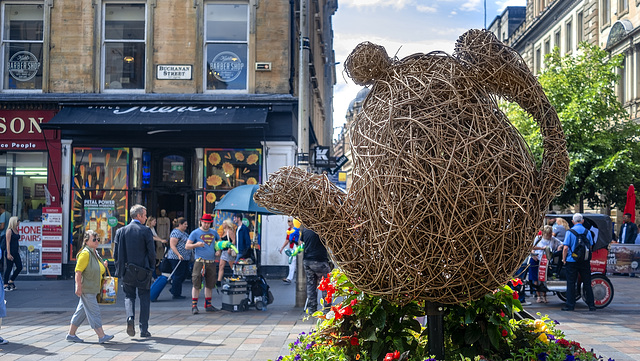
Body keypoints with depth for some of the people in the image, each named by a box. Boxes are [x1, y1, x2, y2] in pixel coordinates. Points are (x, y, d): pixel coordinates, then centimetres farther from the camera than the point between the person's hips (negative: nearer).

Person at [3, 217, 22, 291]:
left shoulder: (16, 230, 12)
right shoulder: (9, 231, -12)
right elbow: (8, 243, -16)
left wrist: (18, 251, 19)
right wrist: (8, 254, -19)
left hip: (16, 252, 8)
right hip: (10, 252, -8)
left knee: (19, 267, 6)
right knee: (9, 268, -2)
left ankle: (11, 281, 21)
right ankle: (6, 285, 7)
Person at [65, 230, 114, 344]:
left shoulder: (95, 253, 15)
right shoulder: (85, 253, -15)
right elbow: (78, 271, -19)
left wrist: (103, 266, 10)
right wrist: (78, 287, -23)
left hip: (92, 289, 10)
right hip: (86, 289, -10)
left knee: (81, 311, 13)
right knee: (94, 311, -8)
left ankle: (71, 334, 20)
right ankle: (101, 336, -7)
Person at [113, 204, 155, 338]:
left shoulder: (121, 231, 1)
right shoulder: (146, 231, -8)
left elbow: (116, 253, 2)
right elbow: (152, 252, -9)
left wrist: (120, 269, 12)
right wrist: (151, 268, 5)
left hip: (127, 271, 2)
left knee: (129, 295, 16)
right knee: (144, 298, 8)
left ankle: (130, 317, -12)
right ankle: (144, 329, 8)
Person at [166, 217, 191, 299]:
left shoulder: (184, 232, 17)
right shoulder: (176, 232, -14)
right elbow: (172, 245, -20)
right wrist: (178, 255, -29)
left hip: (184, 258, 10)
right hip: (177, 258, -10)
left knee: (185, 274, 13)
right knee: (178, 275, -5)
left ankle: (173, 289, 23)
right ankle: (176, 294, 2)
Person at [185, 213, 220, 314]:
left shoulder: (213, 232, 15)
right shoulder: (195, 233, 2)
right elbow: (187, 246, 0)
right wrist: (196, 245, -17)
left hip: (211, 262, 5)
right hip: (200, 261, -5)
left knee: (210, 284, 8)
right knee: (196, 284, -8)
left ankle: (208, 305, 17)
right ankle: (194, 306, -5)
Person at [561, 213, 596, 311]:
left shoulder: (570, 232, -8)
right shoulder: (587, 232, 3)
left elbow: (565, 248, -12)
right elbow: (590, 247, 8)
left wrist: (564, 259, -1)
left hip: (572, 261, -3)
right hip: (585, 261, 3)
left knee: (571, 283, 3)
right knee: (587, 283, 9)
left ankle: (570, 305, 3)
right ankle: (591, 305, 11)